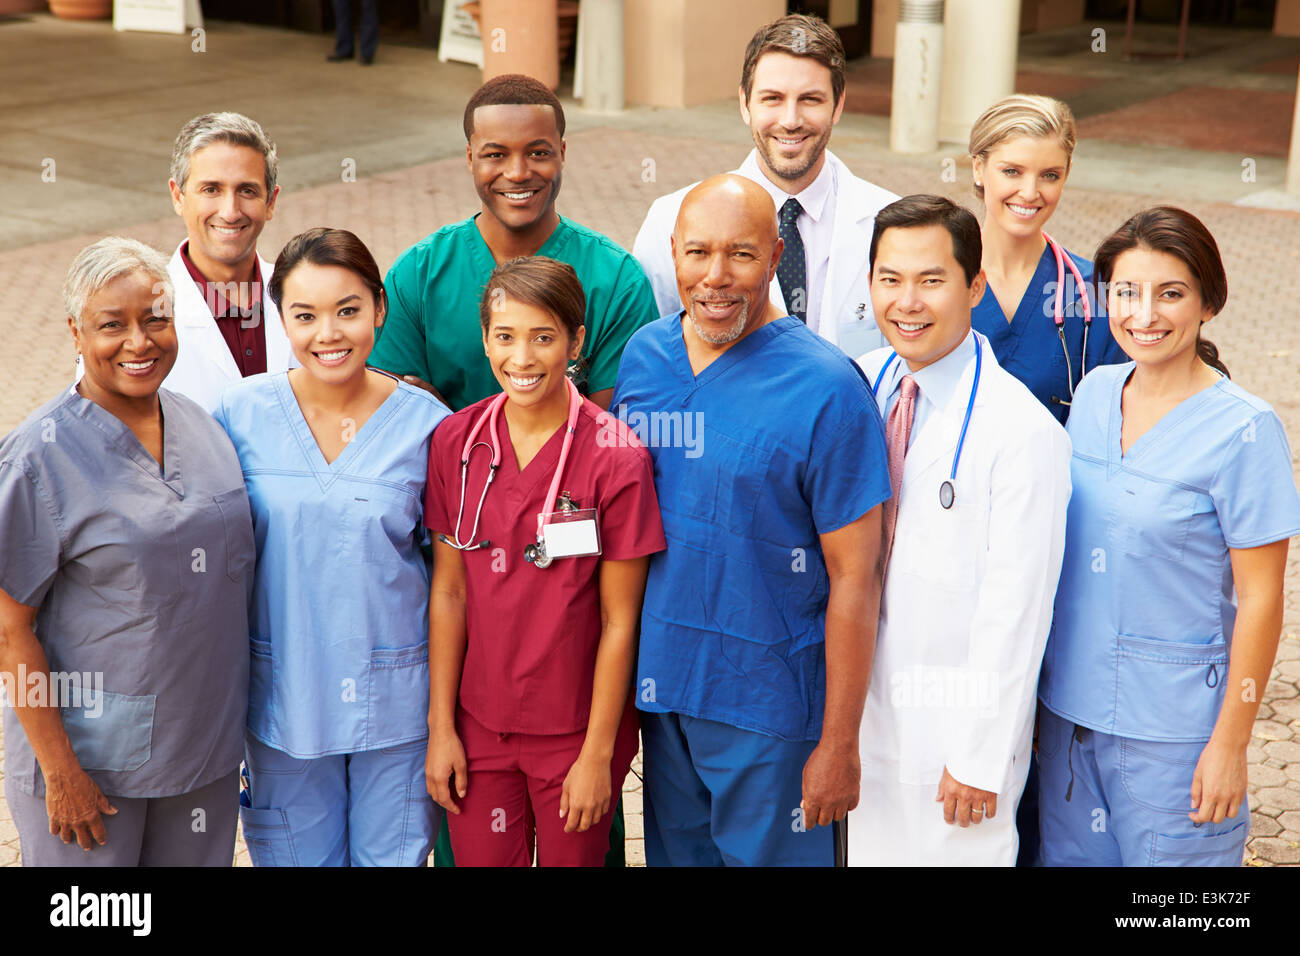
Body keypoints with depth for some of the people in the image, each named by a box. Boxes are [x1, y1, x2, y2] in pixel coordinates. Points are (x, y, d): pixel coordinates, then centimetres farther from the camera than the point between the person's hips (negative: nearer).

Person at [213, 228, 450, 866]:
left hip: (395, 697, -1)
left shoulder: (426, 423, -7)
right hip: (282, 692, 1)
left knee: (393, 856, 12)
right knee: (295, 858, 14)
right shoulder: (240, 413, -6)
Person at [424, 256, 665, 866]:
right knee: (479, 858, 13)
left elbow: (619, 620, -11)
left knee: (572, 856, 12)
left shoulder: (616, 458, -14)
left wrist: (598, 755, -9)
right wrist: (441, 726, 1)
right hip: (479, 726, 3)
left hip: (576, 733, -2)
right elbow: (448, 591, 1)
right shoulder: (455, 443, -4)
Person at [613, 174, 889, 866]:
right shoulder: (643, 355, 1)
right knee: (675, 855, 20)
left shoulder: (826, 388, -16)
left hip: (769, 705, -5)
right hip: (659, 687, 5)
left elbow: (853, 579, -14)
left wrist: (839, 745, -13)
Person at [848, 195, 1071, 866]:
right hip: (860, 706, 6)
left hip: (958, 720, -5)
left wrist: (982, 758, -14)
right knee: (868, 850, 16)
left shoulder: (1024, 431, -18)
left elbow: (1017, 611, -17)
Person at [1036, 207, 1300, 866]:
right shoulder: (1094, 393, 3)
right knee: (1071, 856, 17)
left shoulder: (1244, 430, -14)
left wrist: (1230, 744, -11)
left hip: (1170, 727, -5)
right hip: (1069, 709, 5)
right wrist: (1037, 688, 12)